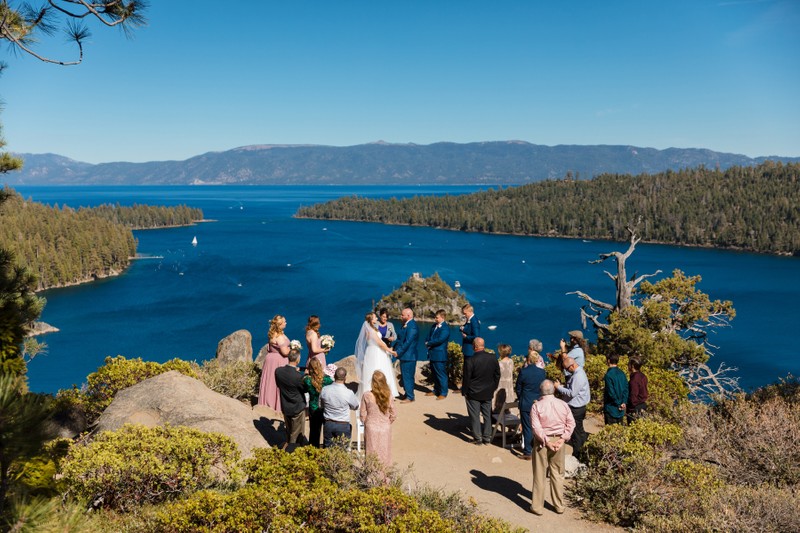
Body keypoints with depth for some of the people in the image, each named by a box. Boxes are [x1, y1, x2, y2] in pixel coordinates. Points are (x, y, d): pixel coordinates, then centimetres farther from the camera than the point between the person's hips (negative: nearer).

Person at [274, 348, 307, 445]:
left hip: (285, 407, 6)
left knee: (288, 432, 26)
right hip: (298, 408, -6)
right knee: (297, 435, 13)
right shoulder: (299, 376, -30)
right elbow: (305, 389, -12)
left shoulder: (278, 371, -14)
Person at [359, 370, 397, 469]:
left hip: (371, 429, -1)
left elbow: (363, 415, -7)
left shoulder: (367, 396, -16)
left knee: (372, 456, 13)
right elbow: (393, 415, -3)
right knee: (384, 453, 16)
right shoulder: (389, 396, -12)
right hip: (385, 429, 1)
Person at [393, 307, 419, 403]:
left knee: (408, 376, -3)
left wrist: (398, 352, -19)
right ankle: (407, 394, 26)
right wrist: (395, 348, 5)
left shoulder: (412, 326, -18)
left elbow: (408, 342, -22)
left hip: (408, 356, -10)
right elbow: (400, 339, 16)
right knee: (404, 376, 16)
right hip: (404, 355, 10)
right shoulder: (405, 325, 12)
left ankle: (410, 397, 5)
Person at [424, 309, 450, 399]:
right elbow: (428, 336, 16)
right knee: (434, 373, 17)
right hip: (432, 354, 8)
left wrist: (429, 343, -11)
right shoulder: (434, 326, 13)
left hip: (440, 355, -8)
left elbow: (440, 340, -23)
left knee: (441, 374, -1)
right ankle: (436, 390, 29)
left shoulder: (445, 328, -14)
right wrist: (427, 343, -5)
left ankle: (443, 393, 7)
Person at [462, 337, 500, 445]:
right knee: (488, 415, 15)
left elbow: (466, 378, -13)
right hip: (488, 393, 4)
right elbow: (497, 375, 5)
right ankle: (487, 437, 21)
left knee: (475, 416, 8)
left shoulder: (470, 361, -20)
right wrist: (493, 388, 16)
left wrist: (465, 392, 0)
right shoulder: (493, 358, -6)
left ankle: (478, 438, 13)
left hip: (474, 393, -4)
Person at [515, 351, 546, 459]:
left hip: (526, 404, -3)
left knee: (527, 428, 3)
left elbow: (518, 389, -4)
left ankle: (527, 452, 8)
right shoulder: (542, 372, -5)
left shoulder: (523, 372, -14)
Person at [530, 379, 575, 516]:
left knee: (539, 474, 7)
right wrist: (563, 438, -5)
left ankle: (537, 507, 14)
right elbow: (571, 423, -2)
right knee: (558, 474, 16)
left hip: (543, 442, -3)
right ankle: (559, 505, 24)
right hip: (558, 440, 3)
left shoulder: (537, 406, -13)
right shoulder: (563, 404, -2)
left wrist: (547, 441, -14)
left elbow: (536, 428, -19)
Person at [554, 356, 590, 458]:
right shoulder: (577, 373, 8)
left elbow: (572, 393, -26)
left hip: (576, 409, -10)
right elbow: (571, 388, 16)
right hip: (576, 407, 10)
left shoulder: (578, 376, -24)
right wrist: (561, 386, 2)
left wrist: (558, 387, -17)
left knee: (576, 432, 1)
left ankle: (576, 455, 9)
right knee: (579, 431, 19)